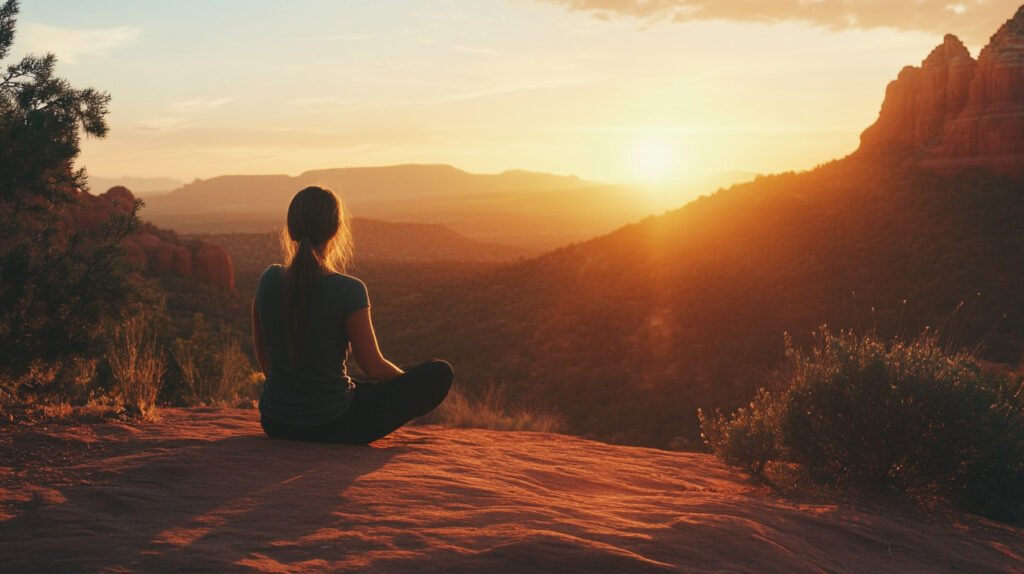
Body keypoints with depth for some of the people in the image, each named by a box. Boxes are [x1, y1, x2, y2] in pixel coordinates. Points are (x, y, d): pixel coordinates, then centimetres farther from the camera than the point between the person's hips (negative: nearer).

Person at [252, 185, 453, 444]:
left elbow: (263, 356, 7)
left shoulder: (269, 280, -6)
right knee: (439, 373, 3)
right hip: (333, 426, -7)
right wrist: (407, 380, 13)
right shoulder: (349, 291, -20)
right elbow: (373, 366, -9)